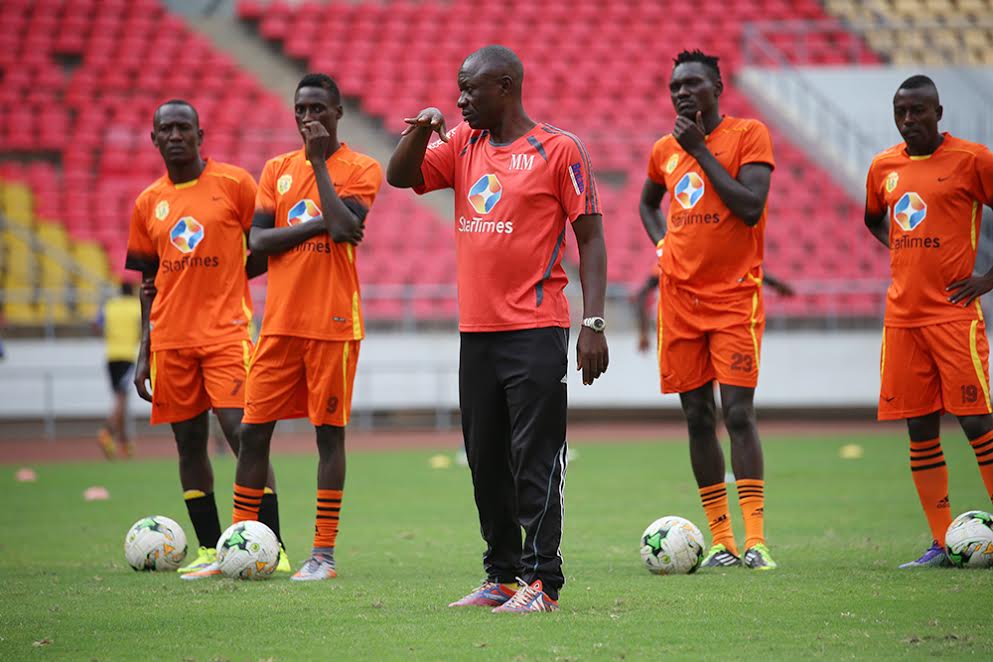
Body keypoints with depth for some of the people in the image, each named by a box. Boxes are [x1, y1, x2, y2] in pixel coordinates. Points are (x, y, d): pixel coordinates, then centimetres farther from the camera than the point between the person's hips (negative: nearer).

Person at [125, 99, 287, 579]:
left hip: (226, 331, -4)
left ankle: (273, 546, -10)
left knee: (242, 432, -13)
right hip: (170, 338, 4)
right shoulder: (148, 203, 12)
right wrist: (143, 353, 12)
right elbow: (147, 283, 16)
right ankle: (208, 550, 12)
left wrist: (226, 277, -3)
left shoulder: (233, 184, -1)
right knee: (189, 442, 5)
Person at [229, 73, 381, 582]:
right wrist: (317, 224, -11)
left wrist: (319, 161, -14)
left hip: (333, 322, -4)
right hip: (280, 323, 4)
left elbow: (345, 226, -18)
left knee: (329, 431, -1)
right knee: (253, 430, 3)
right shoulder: (278, 169, 13)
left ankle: (324, 554, 2)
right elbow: (257, 240, 2)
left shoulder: (361, 169, -1)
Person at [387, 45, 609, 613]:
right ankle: (503, 577, 19)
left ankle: (542, 581, -7)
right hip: (477, 331, 7)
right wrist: (421, 131, -7)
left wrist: (594, 323, -12)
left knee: (535, 460, -8)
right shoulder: (463, 144, 13)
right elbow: (401, 178, 11)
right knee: (486, 460, 10)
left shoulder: (560, 149, -4)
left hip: (537, 331, -7)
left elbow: (591, 237, -5)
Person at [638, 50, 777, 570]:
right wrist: (661, 243, 11)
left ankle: (755, 539, -14)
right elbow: (648, 202, 31)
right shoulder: (665, 150, 11)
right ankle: (721, 541, 9)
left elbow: (751, 207, -17)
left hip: (734, 296, -5)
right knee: (697, 417, 4)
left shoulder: (749, 135, -4)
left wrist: (701, 150, -14)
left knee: (738, 412, -13)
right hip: (679, 297, 5)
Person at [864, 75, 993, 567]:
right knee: (920, 429, 4)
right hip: (902, 316, 5)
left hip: (954, 312, -5)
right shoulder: (884, 167, 11)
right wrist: (903, 253, 13)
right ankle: (941, 542, 9)